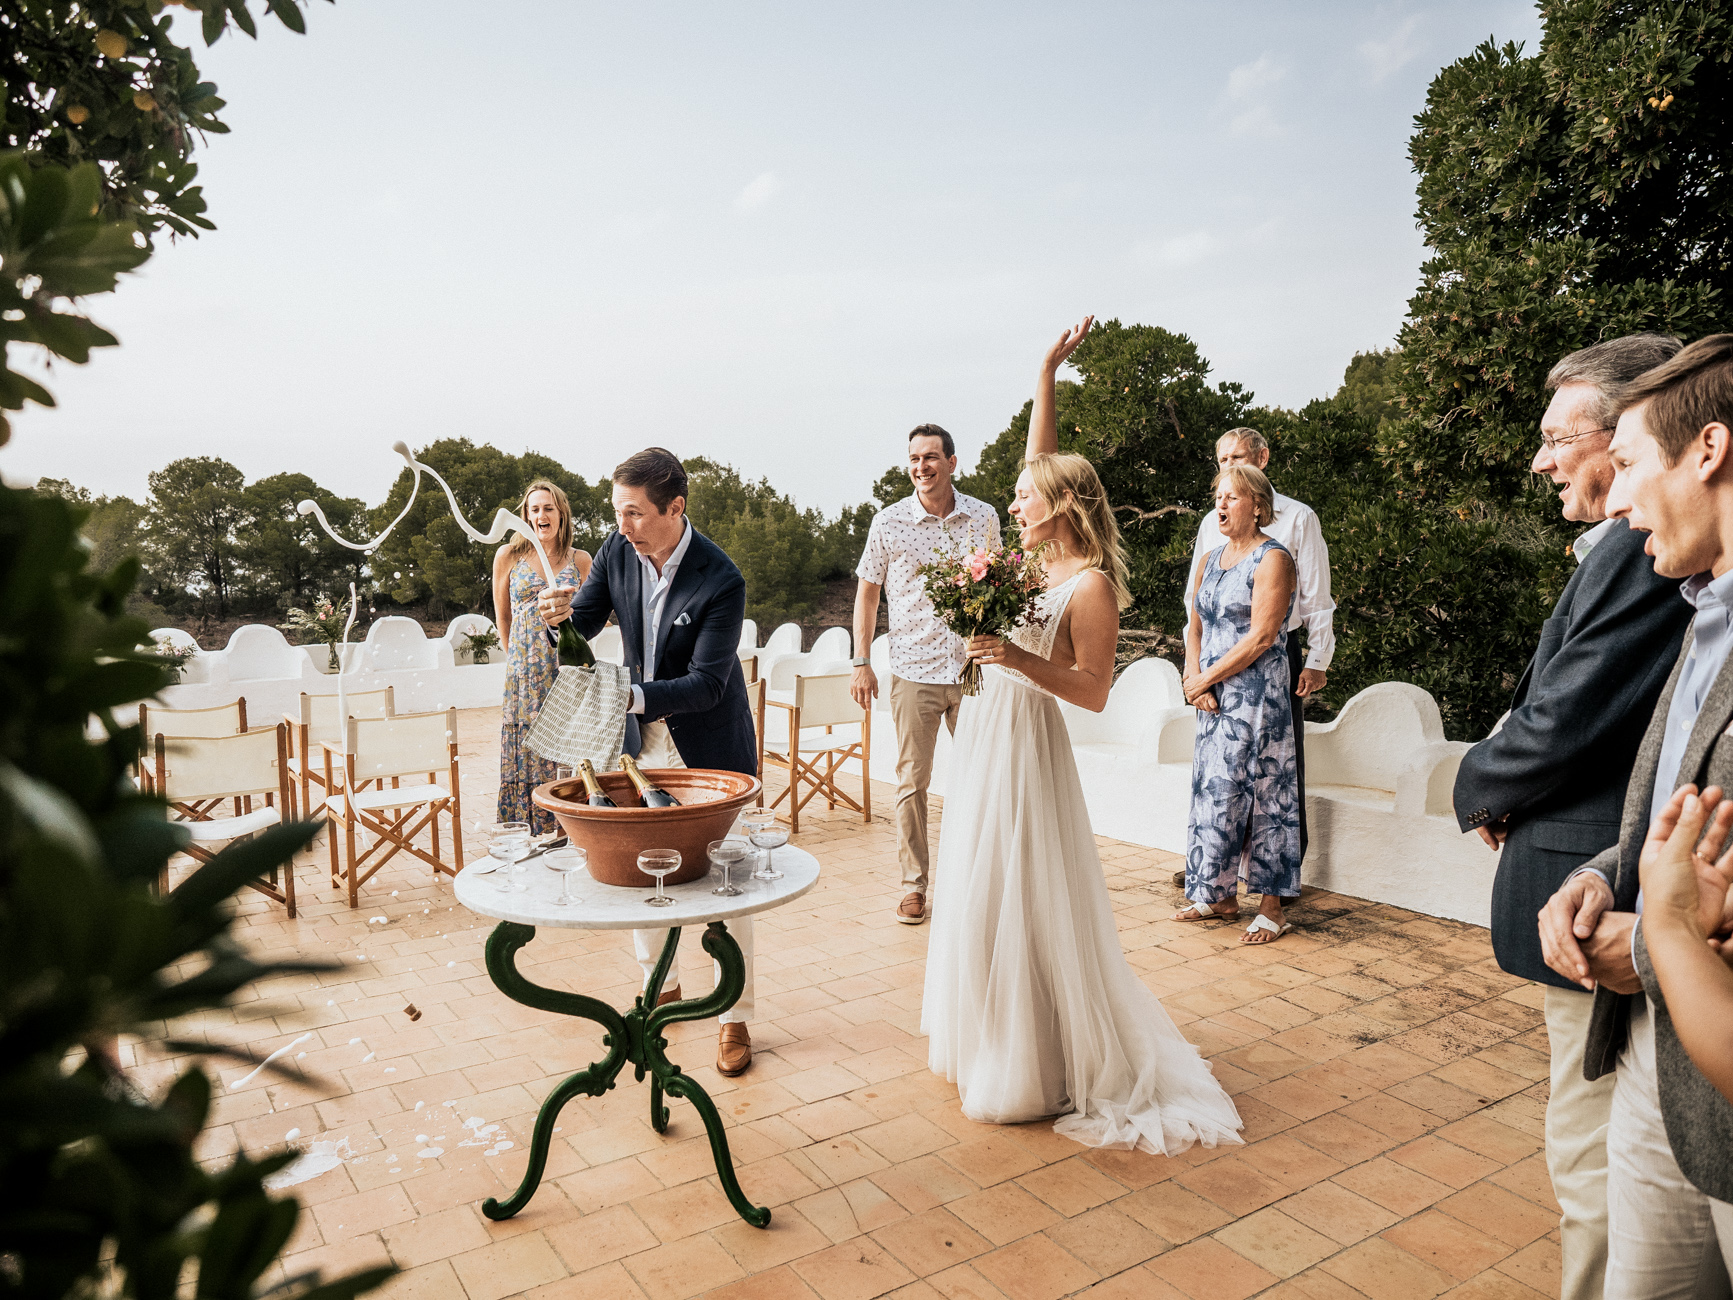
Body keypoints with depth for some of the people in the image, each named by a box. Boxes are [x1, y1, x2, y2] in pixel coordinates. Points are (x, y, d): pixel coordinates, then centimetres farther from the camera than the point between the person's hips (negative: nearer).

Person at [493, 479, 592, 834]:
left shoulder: (581, 560, 5)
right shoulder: (508, 556, 4)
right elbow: (502, 617, 15)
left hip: (568, 671, 0)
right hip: (524, 673, 0)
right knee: (525, 756, 1)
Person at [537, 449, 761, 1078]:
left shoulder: (722, 582, -26)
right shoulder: (618, 550, -10)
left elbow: (706, 683, -27)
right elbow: (586, 622, 0)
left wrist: (632, 696, -41)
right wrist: (559, 617, -23)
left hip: (709, 746, -5)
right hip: (641, 740, 5)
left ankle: (735, 1019, 18)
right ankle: (661, 986, 36)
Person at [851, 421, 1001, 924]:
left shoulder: (984, 518, 3)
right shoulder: (889, 522, -1)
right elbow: (867, 593, 6)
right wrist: (861, 662, 1)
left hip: (974, 669, 2)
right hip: (913, 672, -2)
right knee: (912, 781, 3)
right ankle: (913, 883, 16)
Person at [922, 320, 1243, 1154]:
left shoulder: (1090, 586, -15)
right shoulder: (1035, 560, 6)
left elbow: (1094, 691, -16)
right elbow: (1043, 460, 13)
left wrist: (1022, 660, -27)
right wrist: (1046, 374, 13)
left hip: (1025, 747, -9)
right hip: (983, 738, 9)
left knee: (1020, 900, -2)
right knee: (979, 894, 16)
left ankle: (1030, 1075, 13)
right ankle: (991, 1045, 33)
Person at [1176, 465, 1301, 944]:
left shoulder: (1272, 559, -9)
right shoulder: (1210, 560, 14)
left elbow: (1260, 637, -16)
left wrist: (1204, 678, -11)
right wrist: (1195, 679, -3)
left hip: (1257, 696, -7)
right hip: (1213, 699, 7)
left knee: (1262, 794, -2)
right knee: (1213, 792, 10)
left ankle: (1272, 908, 7)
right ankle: (1221, 896, 21)